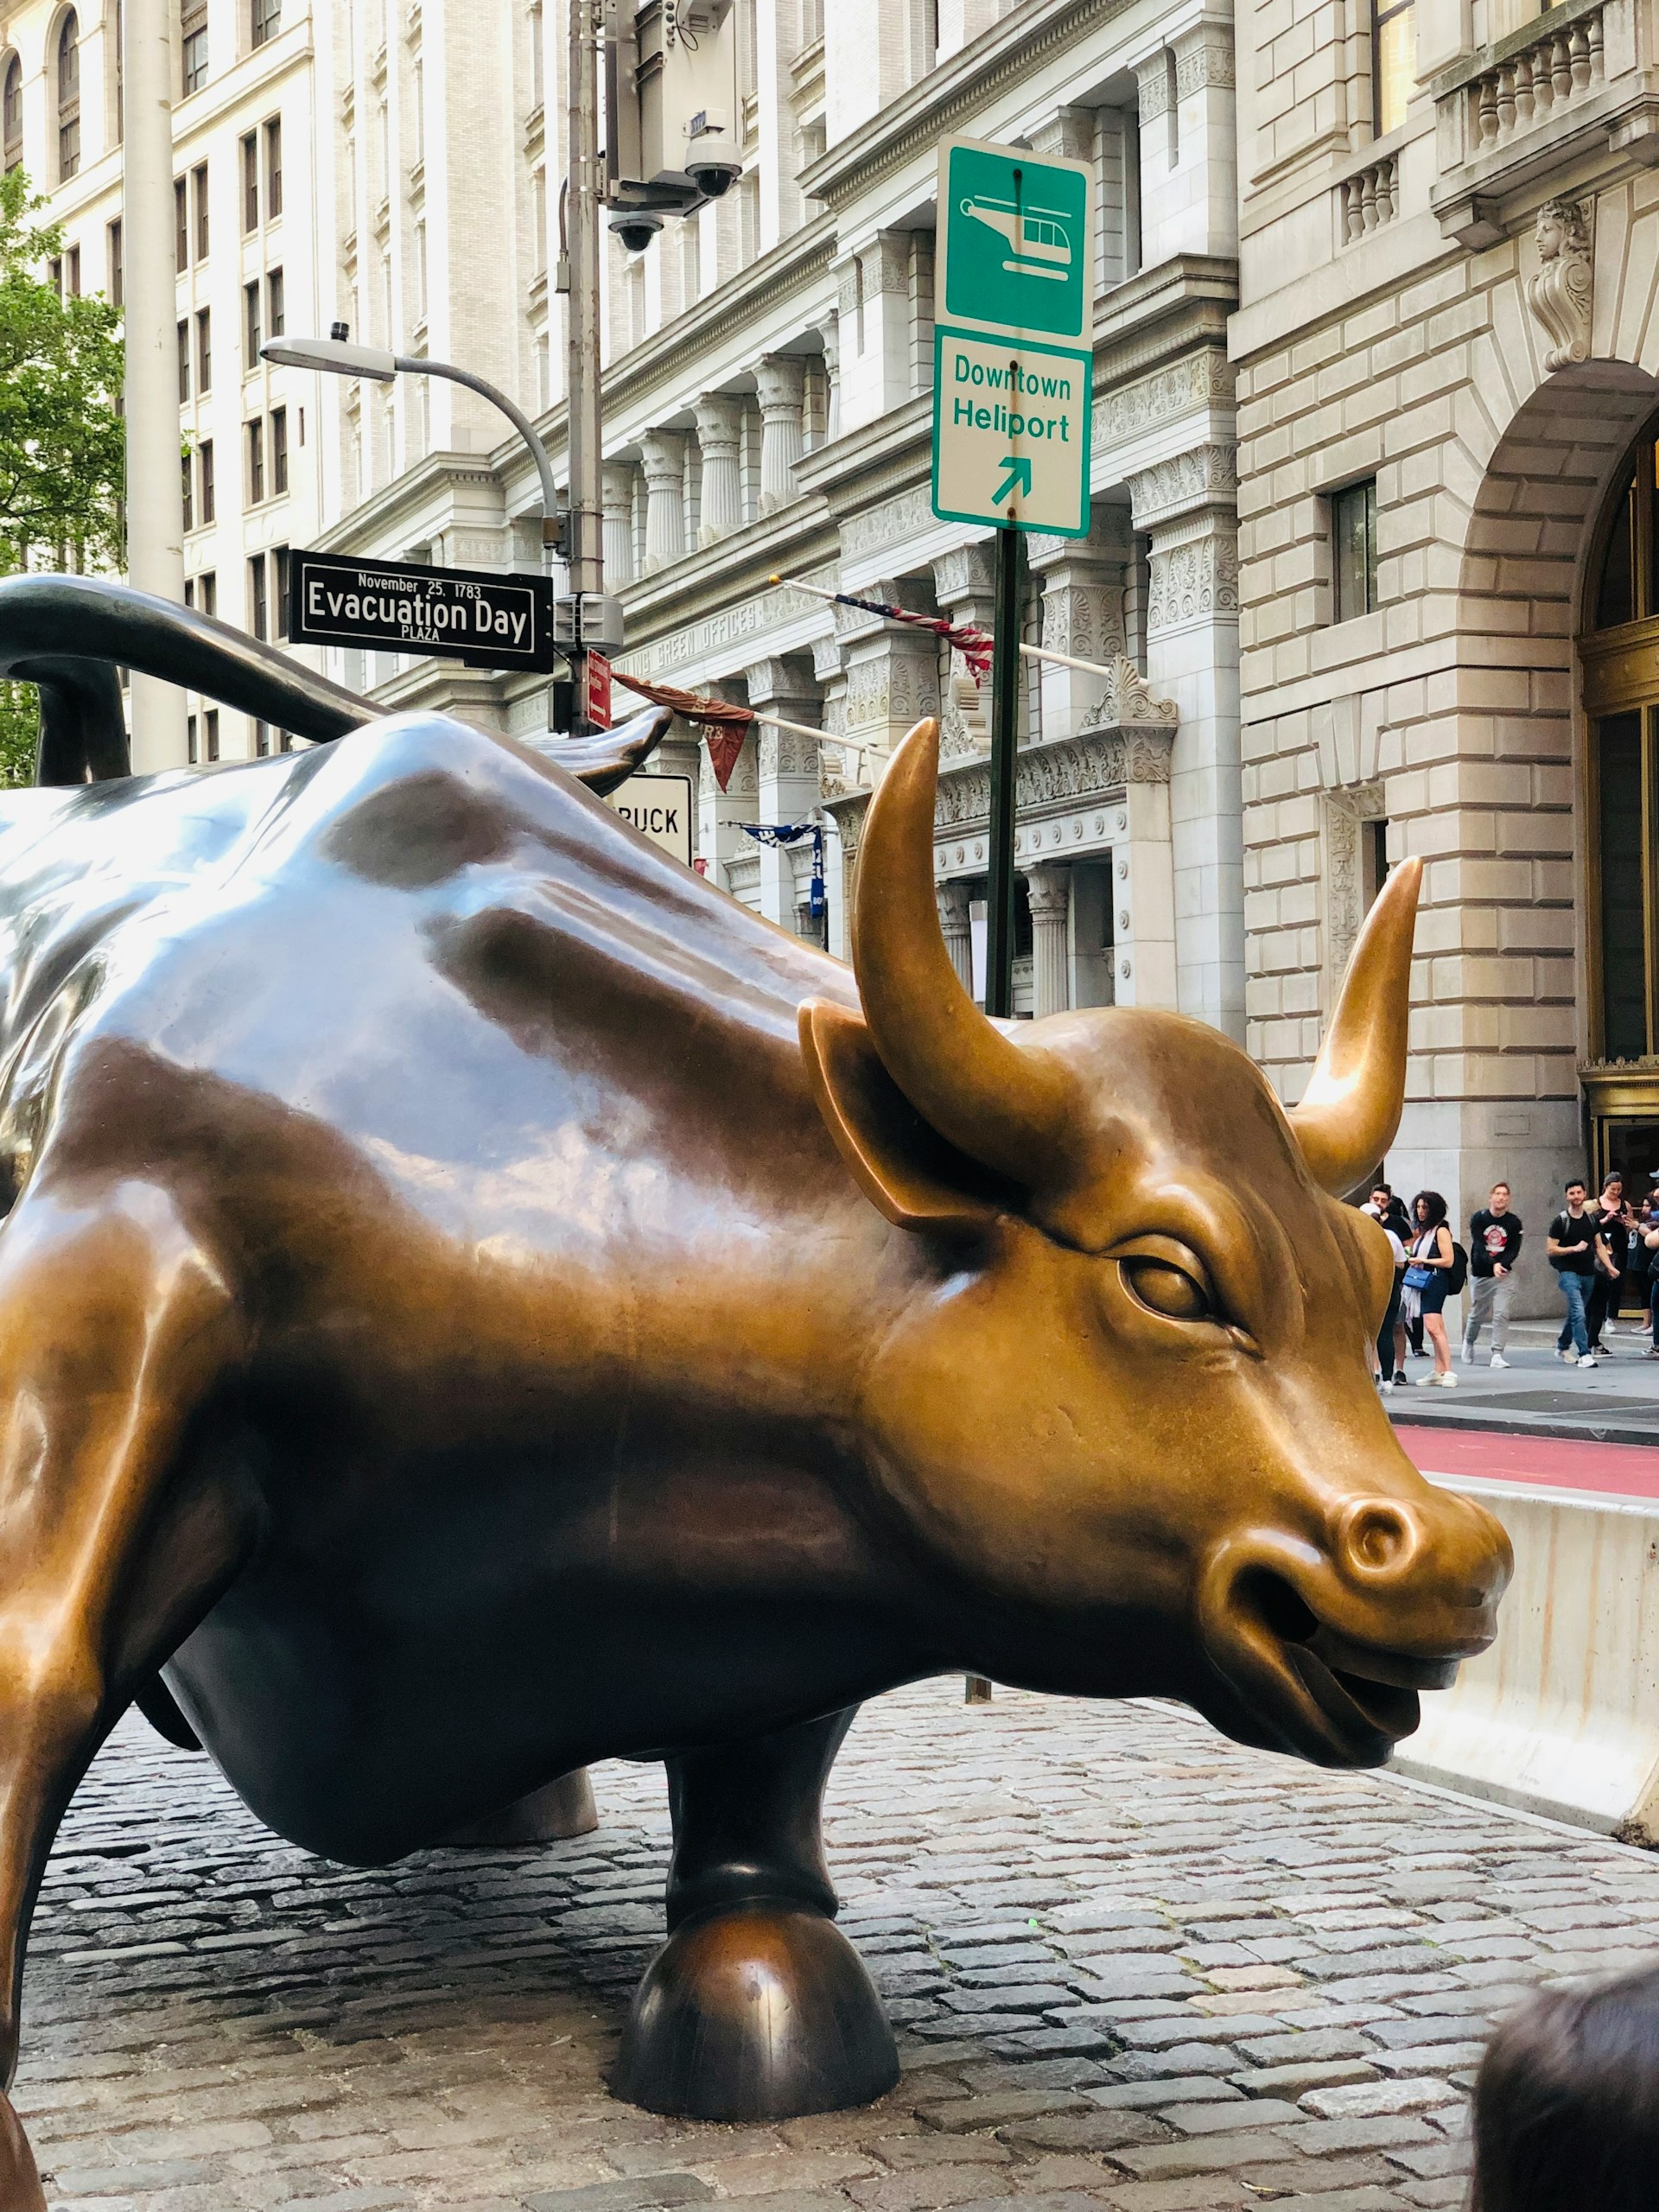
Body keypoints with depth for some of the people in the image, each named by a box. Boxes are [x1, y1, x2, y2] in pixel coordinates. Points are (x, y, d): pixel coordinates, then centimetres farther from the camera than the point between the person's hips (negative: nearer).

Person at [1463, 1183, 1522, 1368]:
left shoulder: (1514, 1223, 2)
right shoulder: (1478, 1219, -2)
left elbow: (1514, 1249, -3)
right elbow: (1478, 1246, -13)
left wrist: (1501, 1264, -22)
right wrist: (1493, 1264, -27)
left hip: (1504, 1276, 0)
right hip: (1480, 1274, 0)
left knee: (1501, 1314, -12)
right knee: (1477, 1315, 12)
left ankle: (1497, 1354, -10)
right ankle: (1468, 1342, 40)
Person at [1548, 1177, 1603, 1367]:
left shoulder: (1591, 1218, 9)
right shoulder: (1561, 1221, -7)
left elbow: (1599, 1245, 14)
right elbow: (1551, 1250, -8)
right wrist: (1574, 1248, -19)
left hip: (1588, 1273, 6)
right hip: (1569, 1272, -5)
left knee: (1575, 1313, 17)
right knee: (1578, 1312, -18)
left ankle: (1562, 1347, 35)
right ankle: (1584, 1354, -20)